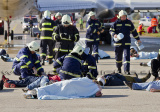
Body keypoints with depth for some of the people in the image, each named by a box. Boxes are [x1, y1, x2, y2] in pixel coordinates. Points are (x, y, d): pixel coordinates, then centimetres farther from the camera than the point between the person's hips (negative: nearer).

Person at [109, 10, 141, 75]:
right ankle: (119, 68, 31)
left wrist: (137, 39, 24)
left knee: (127, 56, -12)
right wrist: (114, 35, -20)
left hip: (126, 43, 1)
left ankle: (126, 70, -14)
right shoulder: (116, 23, 1)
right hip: (118, 42, -1)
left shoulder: (129, 22, 8)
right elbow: (111, 30, 2)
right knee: (118, 56, 10)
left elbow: (133, 31, 19)